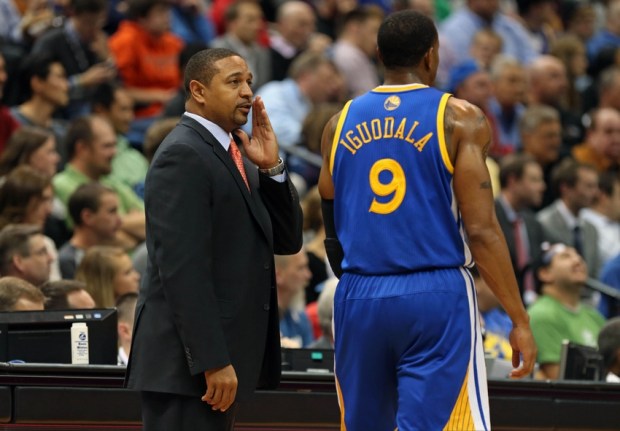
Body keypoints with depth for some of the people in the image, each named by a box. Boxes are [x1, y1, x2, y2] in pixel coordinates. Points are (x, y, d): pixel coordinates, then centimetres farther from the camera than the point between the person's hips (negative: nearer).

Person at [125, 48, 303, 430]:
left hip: (220, 358, 10)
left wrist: (271, 168, 0)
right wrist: (213, 362, -24)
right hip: (189, 365, -10)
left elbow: (287, 240, 14)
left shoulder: (231, 155, 17)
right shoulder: (183, 157, -13)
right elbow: (183, 268, -20)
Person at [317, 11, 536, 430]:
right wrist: (520, 319, -6)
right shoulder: (460, 119, -3)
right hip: (437, 298, -4)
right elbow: (481, 230, -9)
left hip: (359, 298, 4)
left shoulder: (342, 123, 10)